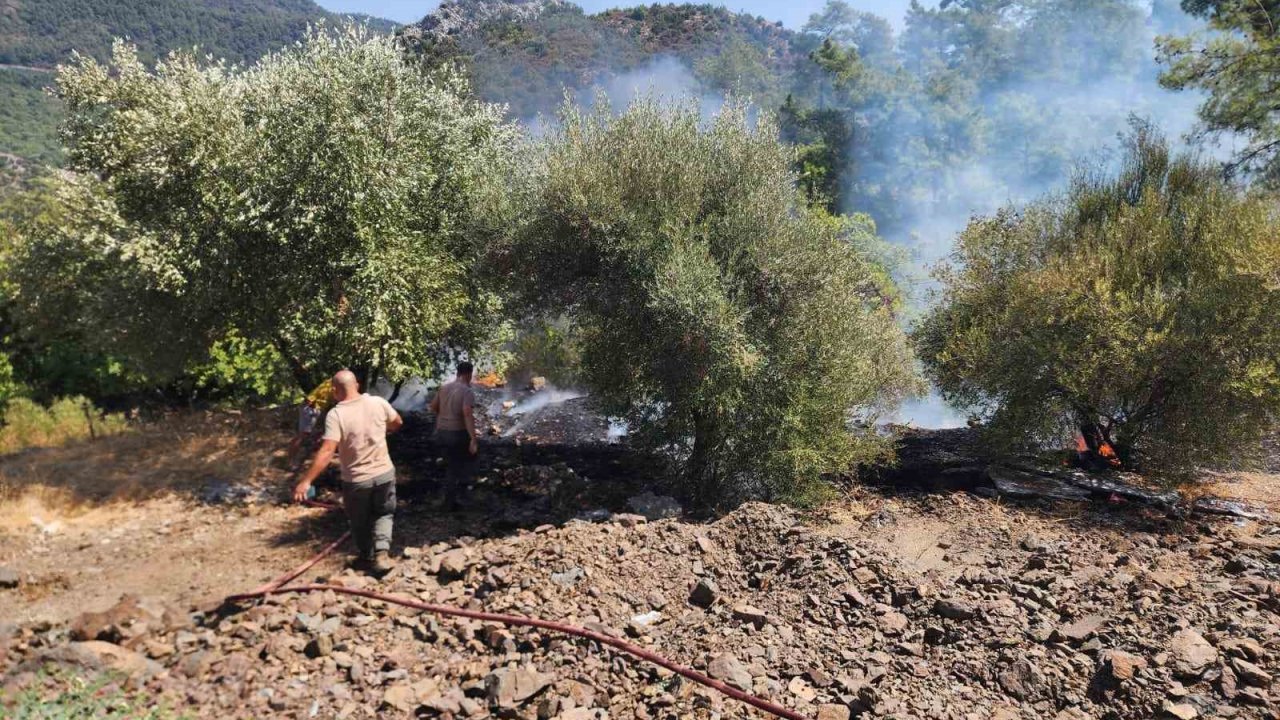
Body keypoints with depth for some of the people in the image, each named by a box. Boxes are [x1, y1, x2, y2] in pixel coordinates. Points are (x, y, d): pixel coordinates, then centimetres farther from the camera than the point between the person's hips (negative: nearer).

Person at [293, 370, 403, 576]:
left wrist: (306, 481, -25)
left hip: (357, 480, -2)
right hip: (384, 473, 2)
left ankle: (367, 557, 36)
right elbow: (398, 423, 10)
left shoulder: (335, 414, -19)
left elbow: (327, 451, -26)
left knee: (360, 522, 20)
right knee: (383, 514, 20)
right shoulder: (378, 403, -8)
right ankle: (381, 553, 1)